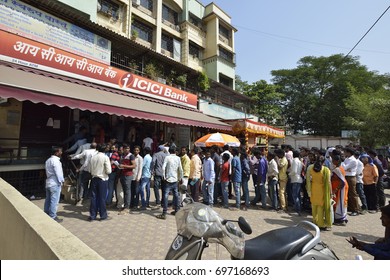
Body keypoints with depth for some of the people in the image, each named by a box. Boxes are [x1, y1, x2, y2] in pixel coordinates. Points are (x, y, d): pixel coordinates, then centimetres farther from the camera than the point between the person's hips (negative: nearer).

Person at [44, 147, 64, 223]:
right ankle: (53, 217, 2)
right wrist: (61, 181, -7)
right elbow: (58, 172, -19)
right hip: (55, 183, -10)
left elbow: (47, 171, 16)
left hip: (48, 183, 10)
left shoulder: (48, 160, 15)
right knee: (54, 201, -3)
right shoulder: (55, 160, -16)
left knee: (48, 200, 16)